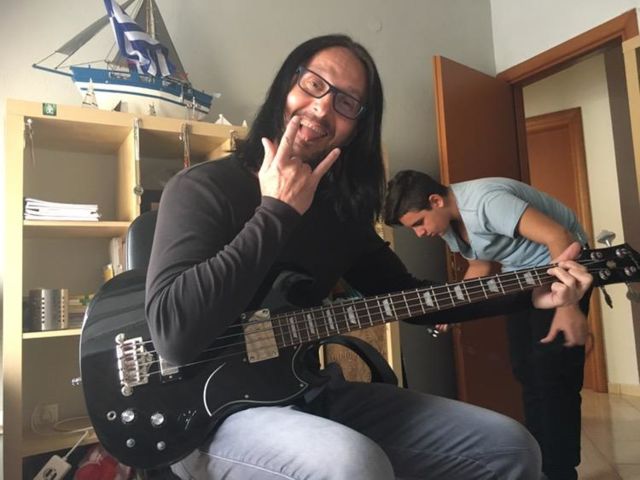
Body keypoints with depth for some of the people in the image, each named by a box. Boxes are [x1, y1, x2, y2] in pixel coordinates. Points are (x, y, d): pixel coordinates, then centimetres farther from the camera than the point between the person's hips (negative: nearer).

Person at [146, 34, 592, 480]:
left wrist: (529, 294, 4)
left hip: (311, 394, 6)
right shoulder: (204, 188, -12)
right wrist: (278, 212, -21)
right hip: (216, 411, -5)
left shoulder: (341, 207, 6)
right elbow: (175, 335, -25)